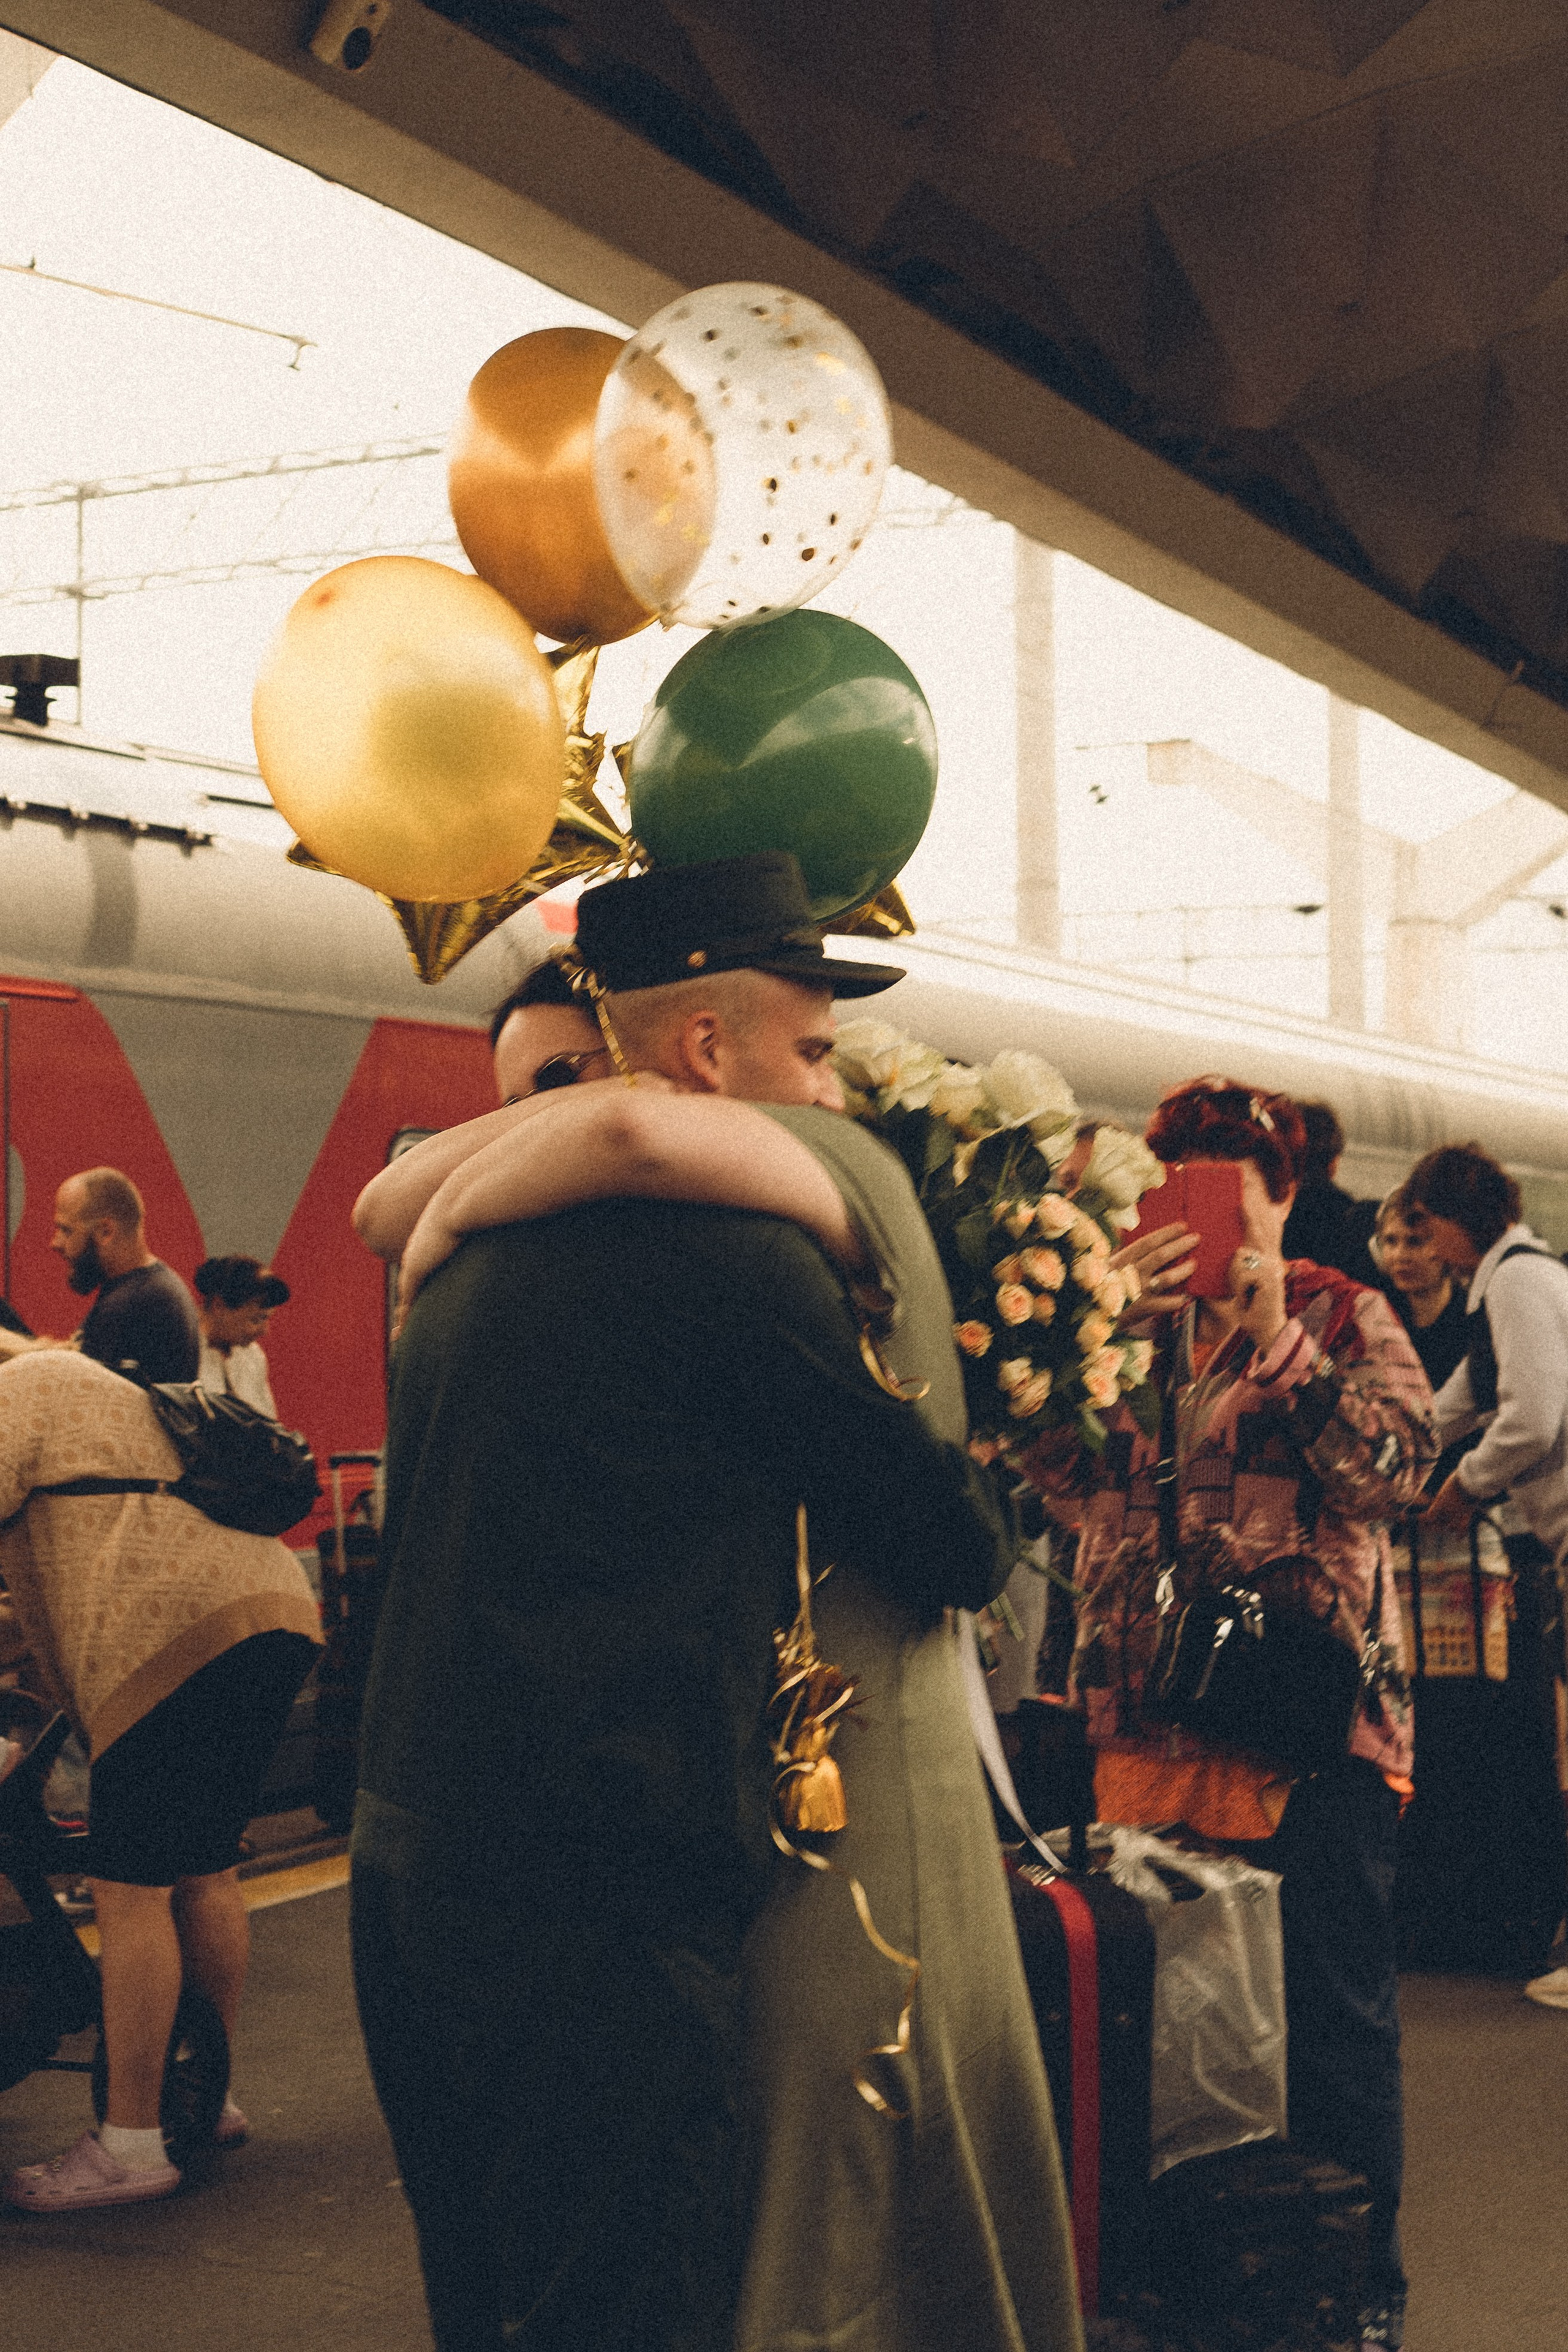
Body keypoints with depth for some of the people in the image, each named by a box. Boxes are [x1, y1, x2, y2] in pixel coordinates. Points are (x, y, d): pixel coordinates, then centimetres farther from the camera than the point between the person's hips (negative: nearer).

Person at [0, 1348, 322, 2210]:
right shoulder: (107, 1391, 34)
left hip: (181, 1638, -10)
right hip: (278, 1616, 10)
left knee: (130, 1891, -6)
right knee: (207, 1872, 19)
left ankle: (131, 2146, -4)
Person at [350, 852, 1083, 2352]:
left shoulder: (473, 1256, 12)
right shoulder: (723, 1243, -13)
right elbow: (958, 1548, -8)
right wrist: (976, 1529, 14)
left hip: (411, 1869, 9)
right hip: (600, 1904, -9)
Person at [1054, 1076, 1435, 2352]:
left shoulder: (1345, 1316, 4)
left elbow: (1396, 1467, -10)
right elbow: (1064, 1463, 2)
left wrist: (1276, 1337, -15)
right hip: (1148, 1714, 4)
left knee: (1334, 2018, 0)